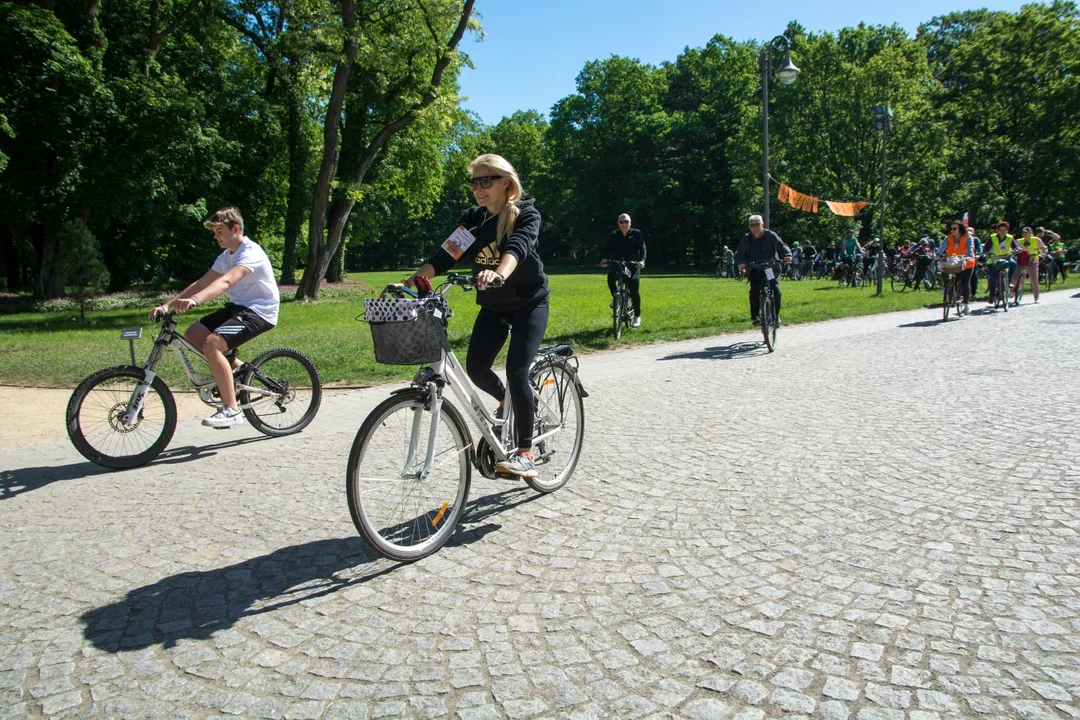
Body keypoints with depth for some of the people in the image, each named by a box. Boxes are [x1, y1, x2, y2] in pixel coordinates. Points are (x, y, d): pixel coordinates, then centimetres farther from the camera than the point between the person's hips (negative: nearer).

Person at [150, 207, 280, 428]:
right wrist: (168, 305, -3)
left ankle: (231, 410, -20)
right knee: (192, 334, 0)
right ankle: (235, 367, 17)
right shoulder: (227, 256, 12)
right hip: (238, 307, 10)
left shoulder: (250, 253, -17)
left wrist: (193, 300, -49)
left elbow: (225, 281, -35)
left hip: (259, 312, -9)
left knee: (211, 344, -26)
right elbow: (201, 283, 7)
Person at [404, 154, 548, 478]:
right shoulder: (472, 218, 0)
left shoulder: (525, 214, -15)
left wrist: (500, 273, -59)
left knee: (516, 372, -18)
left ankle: (525, 454, -7)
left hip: (529, 303, -5)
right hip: (492, 306, 5)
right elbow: (445, 254, -12)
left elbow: (517, 246, -37)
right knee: (476, 367, -10)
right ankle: (509, 402, 24)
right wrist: (413, 280, -28)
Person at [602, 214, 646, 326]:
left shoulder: (636, 233, 2)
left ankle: (637, 316, 0)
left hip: (633, 265, -2)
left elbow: (642, 248, -6)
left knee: (634, 289, -13)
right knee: (610, 277, -30)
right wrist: (605, 258, -25)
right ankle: (615, 297, -1)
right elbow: (609, 248, -4)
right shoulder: (613, 235, 7)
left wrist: (642, 260, -25)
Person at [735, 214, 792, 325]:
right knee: (754, 291, -18)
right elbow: (739, 253, -6)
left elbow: (781, 245, -13)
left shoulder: (770, 235, -4)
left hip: (771, 268, -1)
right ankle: (755, 316, -5)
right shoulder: (746, 239, 0)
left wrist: (787, 255, -34)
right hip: (755, 270, 1)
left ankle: (776, 315, 2)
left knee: (776, 290, -15)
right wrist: (741, 263, -28)